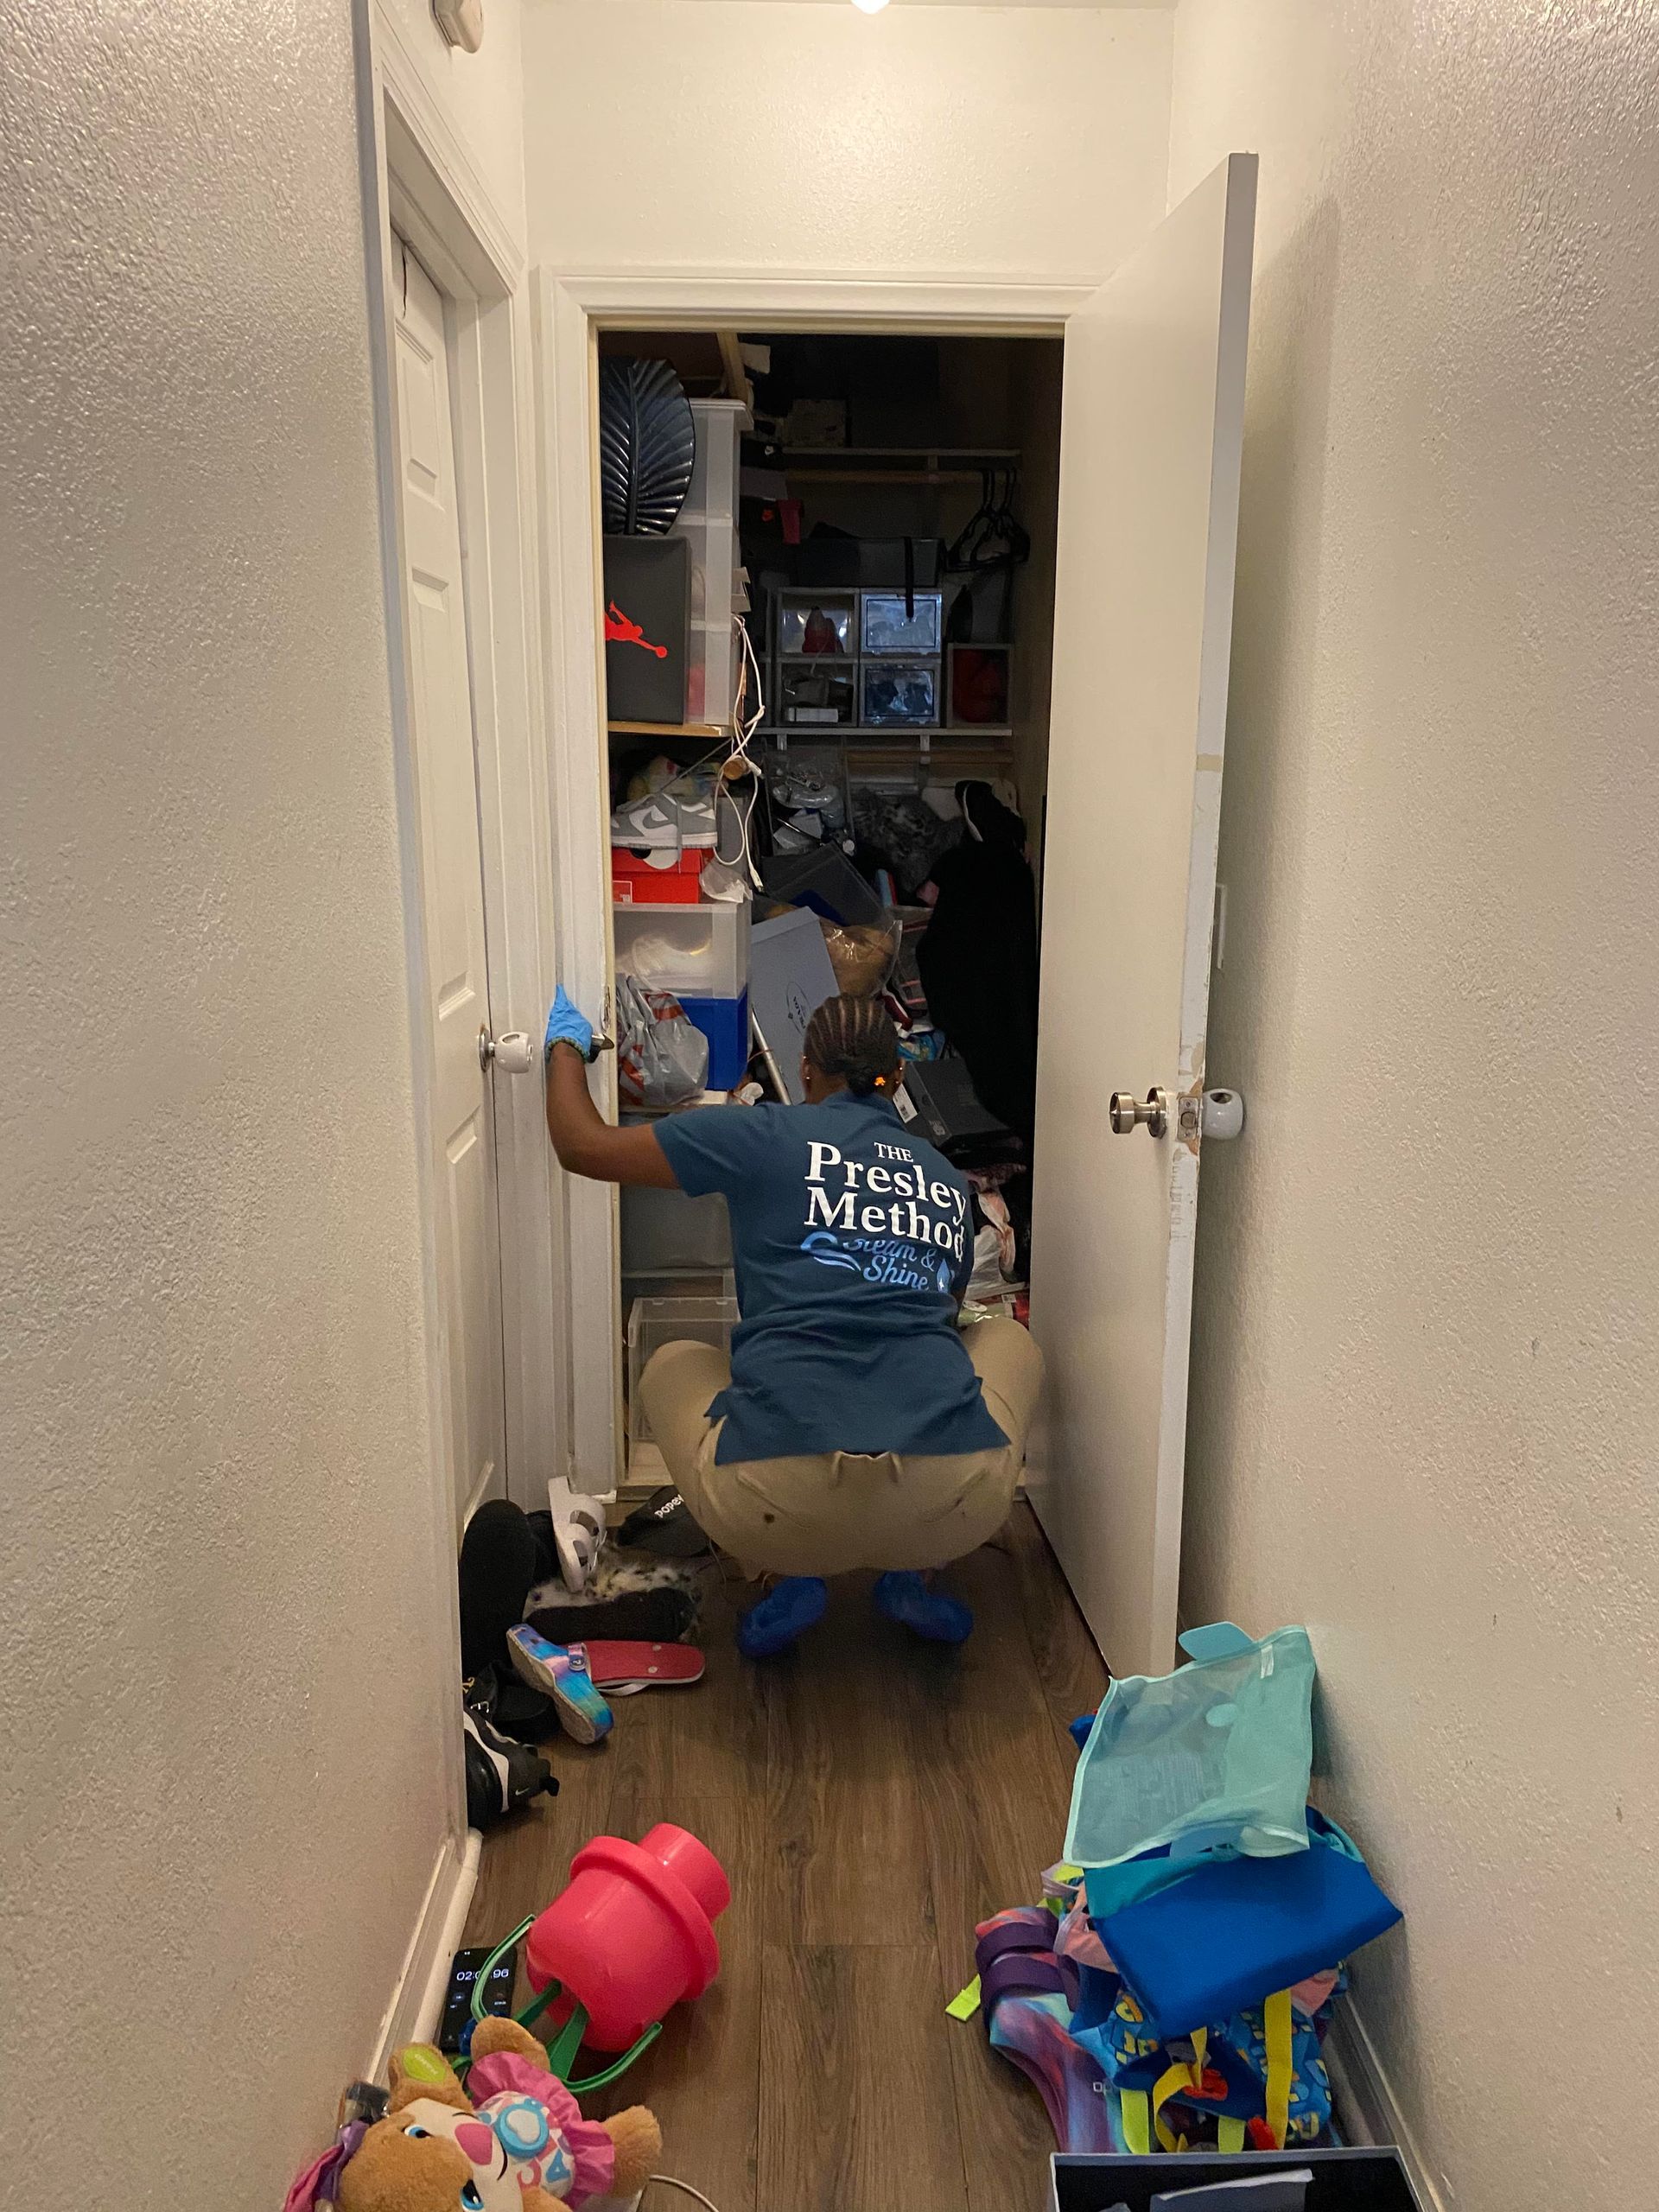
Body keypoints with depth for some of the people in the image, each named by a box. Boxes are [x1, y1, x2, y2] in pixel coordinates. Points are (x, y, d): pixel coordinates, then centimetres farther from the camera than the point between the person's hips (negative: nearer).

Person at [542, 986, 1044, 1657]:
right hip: (952, 1508, 2)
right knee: (1006, 1338, 33)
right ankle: (915, 1577, 19)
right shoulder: (949, 1182, 19)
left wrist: (566, 1047, 32)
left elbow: (582, 1146, 12)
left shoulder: (765, 1136, 6)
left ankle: (785, 1577, 12)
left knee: (672, 1365, 29)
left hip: (782, 1512, -2)